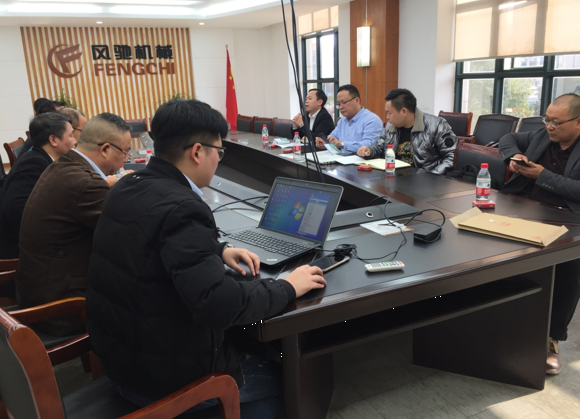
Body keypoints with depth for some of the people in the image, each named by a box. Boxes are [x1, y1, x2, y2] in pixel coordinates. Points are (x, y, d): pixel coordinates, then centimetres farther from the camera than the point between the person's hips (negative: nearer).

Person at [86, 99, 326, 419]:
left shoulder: (129, 187, 0)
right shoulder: (180, 207, -29)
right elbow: (219, 306, -34)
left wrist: (219, 250, 7)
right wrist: (288, 288, -19)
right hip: (161, 372, -8)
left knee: (246, 344, 25)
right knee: (280, 376, 12)